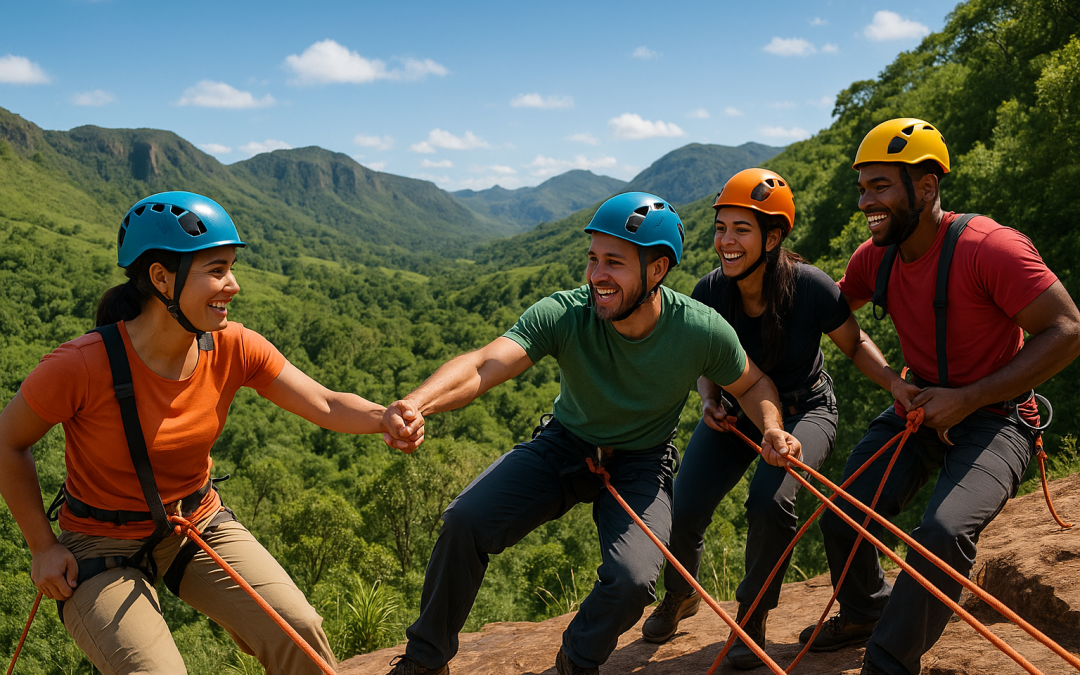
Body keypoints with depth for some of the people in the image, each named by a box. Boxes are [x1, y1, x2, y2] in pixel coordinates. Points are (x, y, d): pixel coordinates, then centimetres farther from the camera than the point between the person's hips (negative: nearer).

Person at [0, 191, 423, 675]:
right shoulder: (83, 365, -24)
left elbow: (325, 404, -16)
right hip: (104, 549, -3)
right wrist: (43, 547, -7)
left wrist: (385, 418, -37)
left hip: (199, 526, 3)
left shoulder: (233, 348, -12)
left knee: (299, 631, -15)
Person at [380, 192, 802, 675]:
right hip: (564, 445, 1)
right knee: (464, 522, -18)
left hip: (640, 463, 0)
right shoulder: (563, 314, -26)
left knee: (631, 581, -24)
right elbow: (480, 367, -39)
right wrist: (416, 403, -59)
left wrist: (772, 427, -22)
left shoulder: (702, 332, -22)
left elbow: (751, 383, 0)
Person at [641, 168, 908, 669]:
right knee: (681, 511, -13)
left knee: (770, 501, -30)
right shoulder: (709, 293, -17)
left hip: (803, 410, -2)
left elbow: (855, 344, -7)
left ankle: (753, 615, 0)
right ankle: (680, 595, 25)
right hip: (735, 410, 3)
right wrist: (710, 401, -18)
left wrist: (896, 383, -24)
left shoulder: (810, 287, -25)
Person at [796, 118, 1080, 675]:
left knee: (944, 532, -29)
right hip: (919, 408, 6)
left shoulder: (990, 248, -23)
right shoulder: (875, 257, -3)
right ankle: (866, 612, 26)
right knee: (841, 517, -5)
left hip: (993, 416, -6)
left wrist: (967, 399, -24)